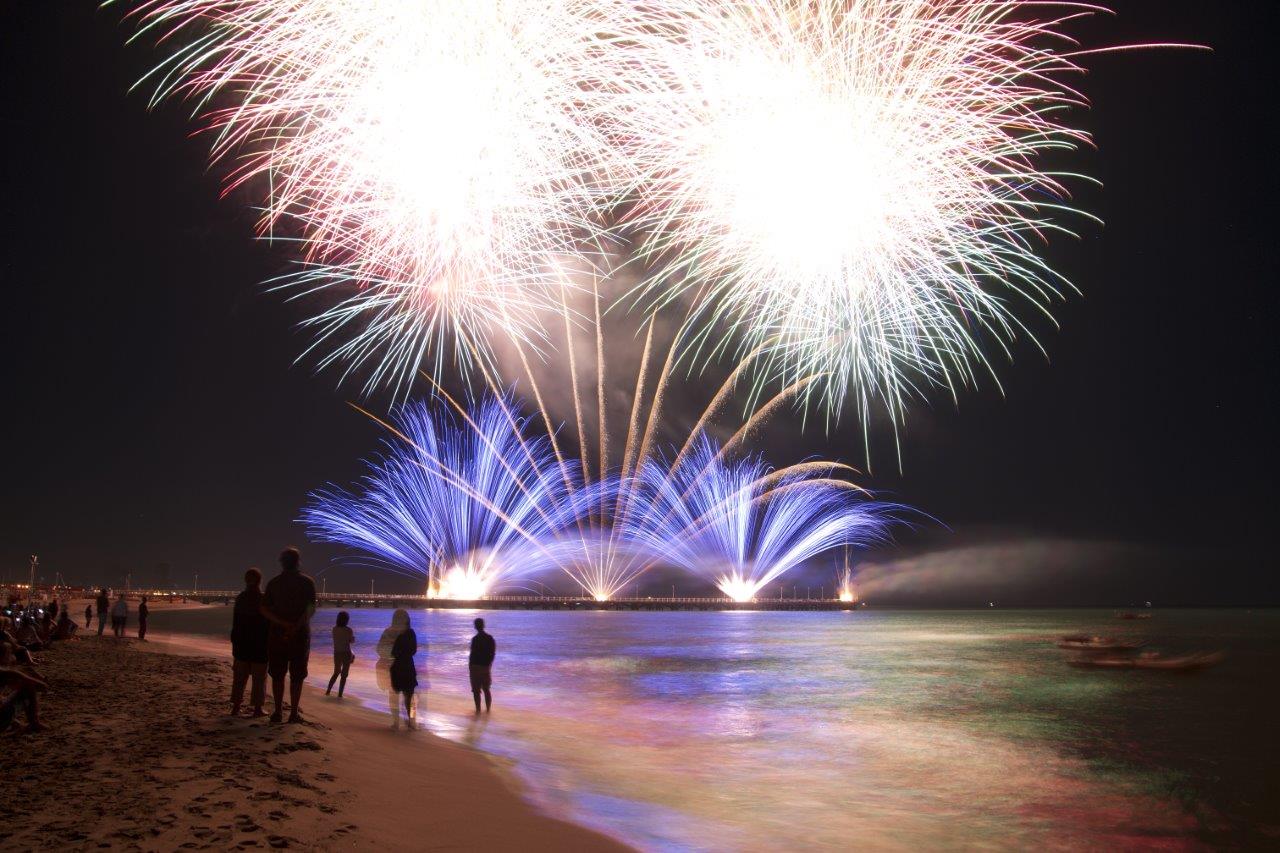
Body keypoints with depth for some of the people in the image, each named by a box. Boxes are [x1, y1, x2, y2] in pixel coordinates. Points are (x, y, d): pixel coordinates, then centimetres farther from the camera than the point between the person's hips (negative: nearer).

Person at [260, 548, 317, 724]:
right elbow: (311, 609, -14)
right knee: (297, 676, 4)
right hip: (301, 636, -1)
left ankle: (278, 711, 9)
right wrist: (295, 627, -18)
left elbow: (264, 610, -4)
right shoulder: (307, 582, -1)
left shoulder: (274, 583, 5)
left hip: (277, 634, 2)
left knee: (277, 675, 10)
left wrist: (284, 623, -11)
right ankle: (294, 713, 2)